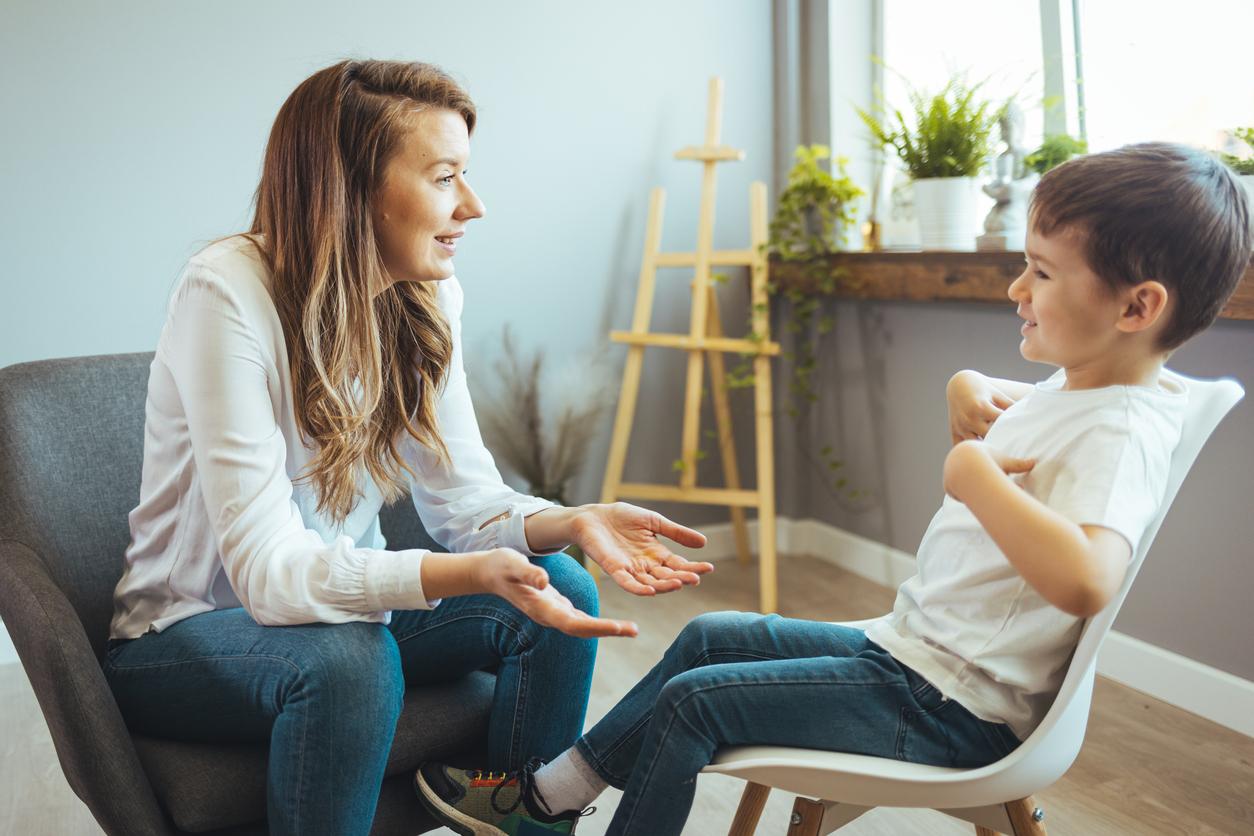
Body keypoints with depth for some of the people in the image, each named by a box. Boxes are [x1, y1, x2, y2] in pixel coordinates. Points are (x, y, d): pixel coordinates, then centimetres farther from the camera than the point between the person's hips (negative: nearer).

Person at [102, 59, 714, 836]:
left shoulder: (430, 296, -5)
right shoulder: (228, 293, -26)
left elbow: (463, 495, -4)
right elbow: (266, 569, -31)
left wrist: (572, 523, -25)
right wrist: (466, 574, -45)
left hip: (339, 600, 6)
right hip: (190, 629, -6)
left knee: (560, 594, -15)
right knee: (348, 659, -36)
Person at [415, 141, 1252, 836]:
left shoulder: (1117, 432, -25)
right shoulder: (1072, 388, 6)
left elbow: (1084, 581, -45)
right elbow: (1019, 413, 30)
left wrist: (976, 475, -32)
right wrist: (970, 389, 7)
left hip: (948, 708, -10)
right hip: (910, 649, 11)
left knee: (692, 701, -8)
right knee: (711, 636, 15)